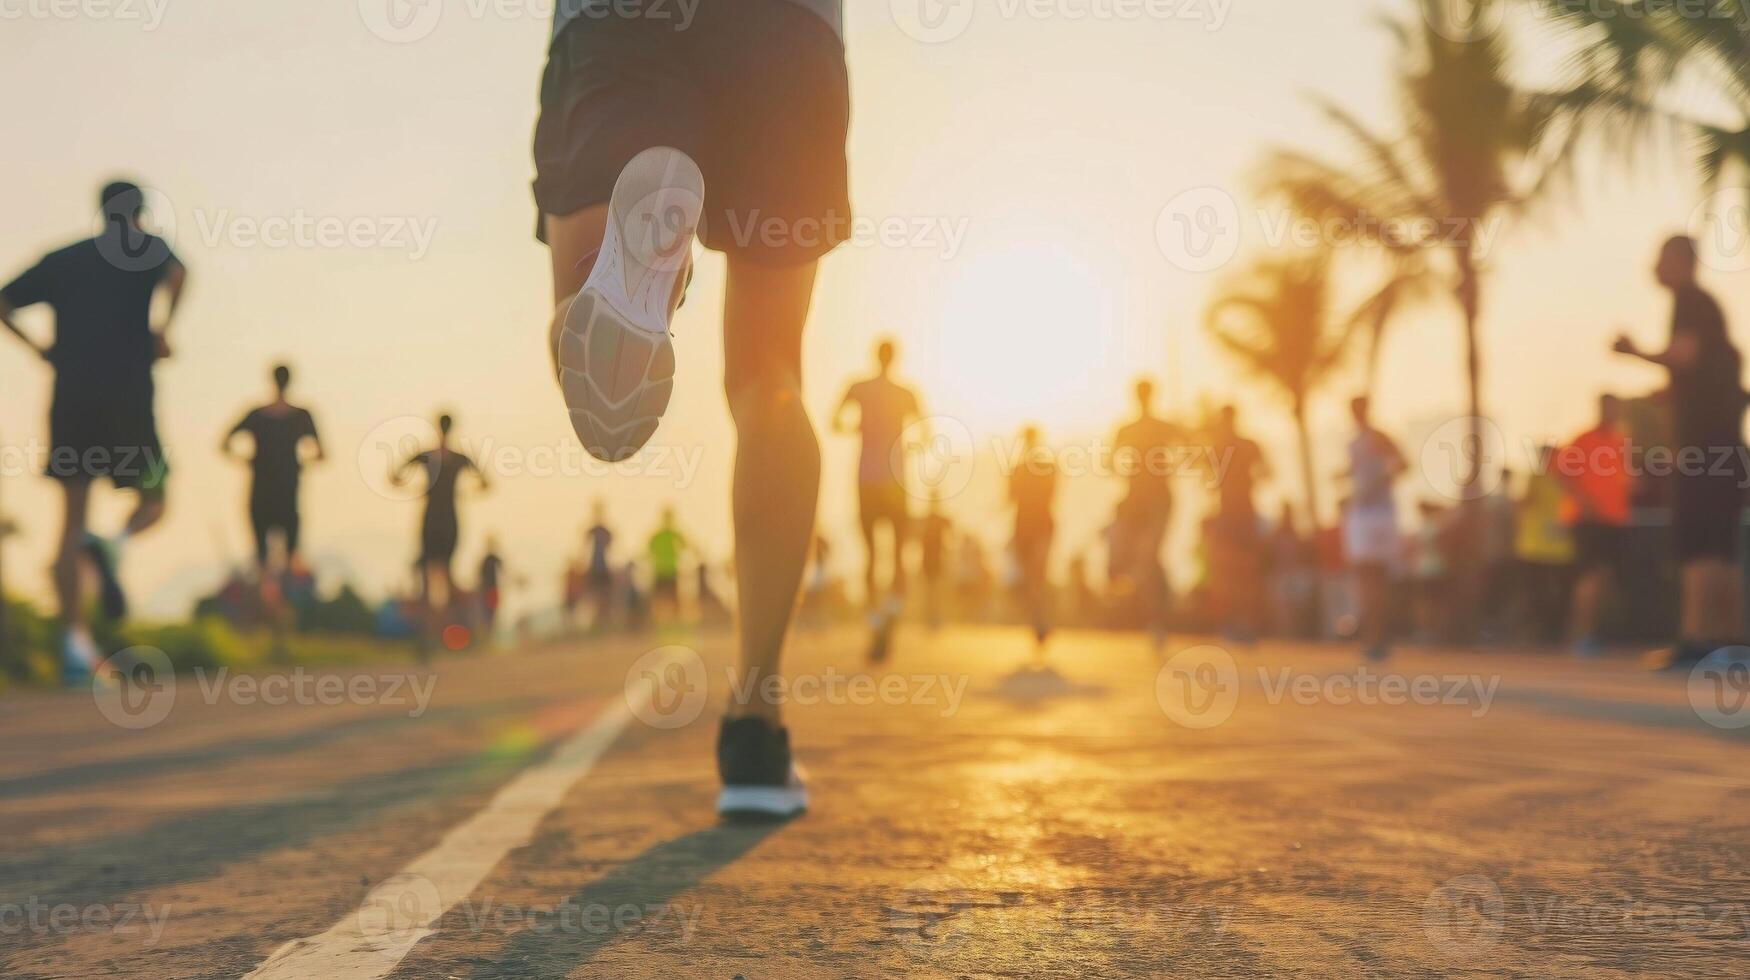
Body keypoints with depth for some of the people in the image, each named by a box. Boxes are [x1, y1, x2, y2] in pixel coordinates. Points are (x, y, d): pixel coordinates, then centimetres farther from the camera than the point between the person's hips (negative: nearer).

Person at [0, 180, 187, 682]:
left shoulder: (61, 259, 18)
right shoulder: (147, 248, 7)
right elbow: (178, 272, -16)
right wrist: (163, 330, -7)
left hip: (69, 401, 3)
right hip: (128, 399, -3)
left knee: (71, 522, 4)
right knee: (153, 502, 13)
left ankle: (76, 642, -5)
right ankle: (112, 547, -21)